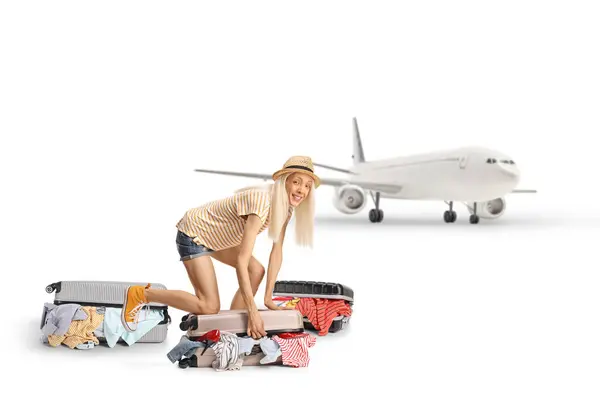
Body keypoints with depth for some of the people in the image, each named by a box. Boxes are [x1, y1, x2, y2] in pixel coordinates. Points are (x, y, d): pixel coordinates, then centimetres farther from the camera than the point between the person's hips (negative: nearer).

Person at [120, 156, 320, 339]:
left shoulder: (286, 203, -7)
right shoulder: (261, 202, -34)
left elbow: (277, 252, -3)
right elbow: (241, 260, -37)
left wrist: (268, 297, -7)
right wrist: (252, 311, -37)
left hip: (215, 234, 9)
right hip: (193, 234, -9)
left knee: (257, 270, 0)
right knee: (209, 306, -12)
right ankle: (141, 294, 1)